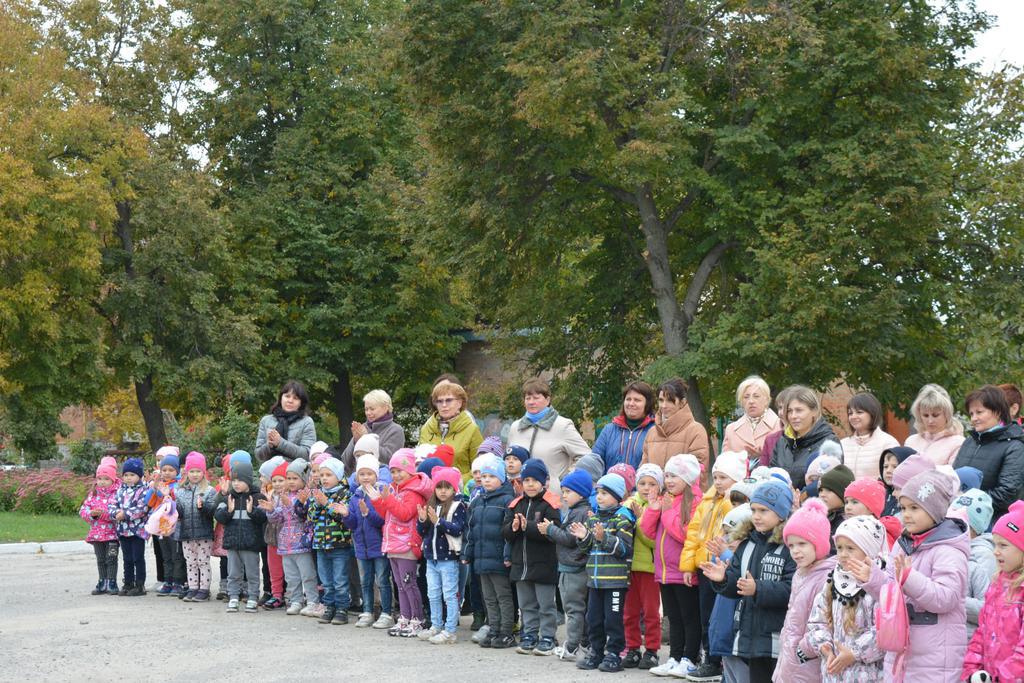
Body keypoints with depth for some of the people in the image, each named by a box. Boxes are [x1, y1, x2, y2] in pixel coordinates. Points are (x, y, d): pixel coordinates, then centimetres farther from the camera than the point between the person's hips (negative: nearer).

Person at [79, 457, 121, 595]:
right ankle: (102, 583, 21)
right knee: (100, 559, 13)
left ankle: (112, 583, 5)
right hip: (96, 531, 5)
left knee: (111, 558, -2)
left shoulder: (117, 493, -8)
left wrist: (105, 512, -27)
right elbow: (83, 509, 7)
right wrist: (91, 513, -14)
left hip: (112, 531, -5)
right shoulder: (93, 493, 8)